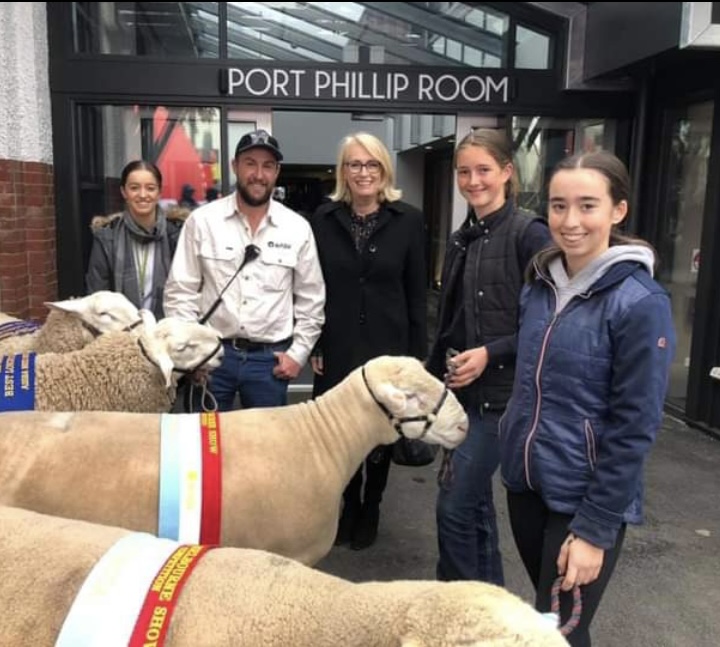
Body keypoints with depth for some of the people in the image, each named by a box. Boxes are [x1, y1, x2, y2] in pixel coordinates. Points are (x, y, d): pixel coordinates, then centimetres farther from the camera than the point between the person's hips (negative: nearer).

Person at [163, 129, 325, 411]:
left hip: (270, 358, 1)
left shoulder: (298, 228, 0)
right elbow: (180, 290, -1)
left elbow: (311, 299, 6)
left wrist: (298, 352, 1)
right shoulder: (201, 220, -3)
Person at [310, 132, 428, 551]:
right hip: (337, 348, 1)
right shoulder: (324, 219, 2)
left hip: (388, 346, -1)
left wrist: (417, 353, -4)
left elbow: (417, 293, -1)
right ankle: (349, 506, 32)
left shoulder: (409, 220, -2)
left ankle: (371, 509, 33)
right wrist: (312, 345, -1)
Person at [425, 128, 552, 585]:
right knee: (476, 502, 16)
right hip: (461, 392, 7)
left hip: (501, 394, -7)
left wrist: (490, 353, -20)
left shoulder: (529, 232, -11)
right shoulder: (462, 239, 11)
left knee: (455, 506, -4)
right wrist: (431, 380, 15)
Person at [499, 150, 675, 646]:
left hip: (584, 499, -6)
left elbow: (634, 428, -17)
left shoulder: (640, 303, -17)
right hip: (525, 483, 6)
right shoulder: (540, 286, 2)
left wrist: (595, 528, -15)